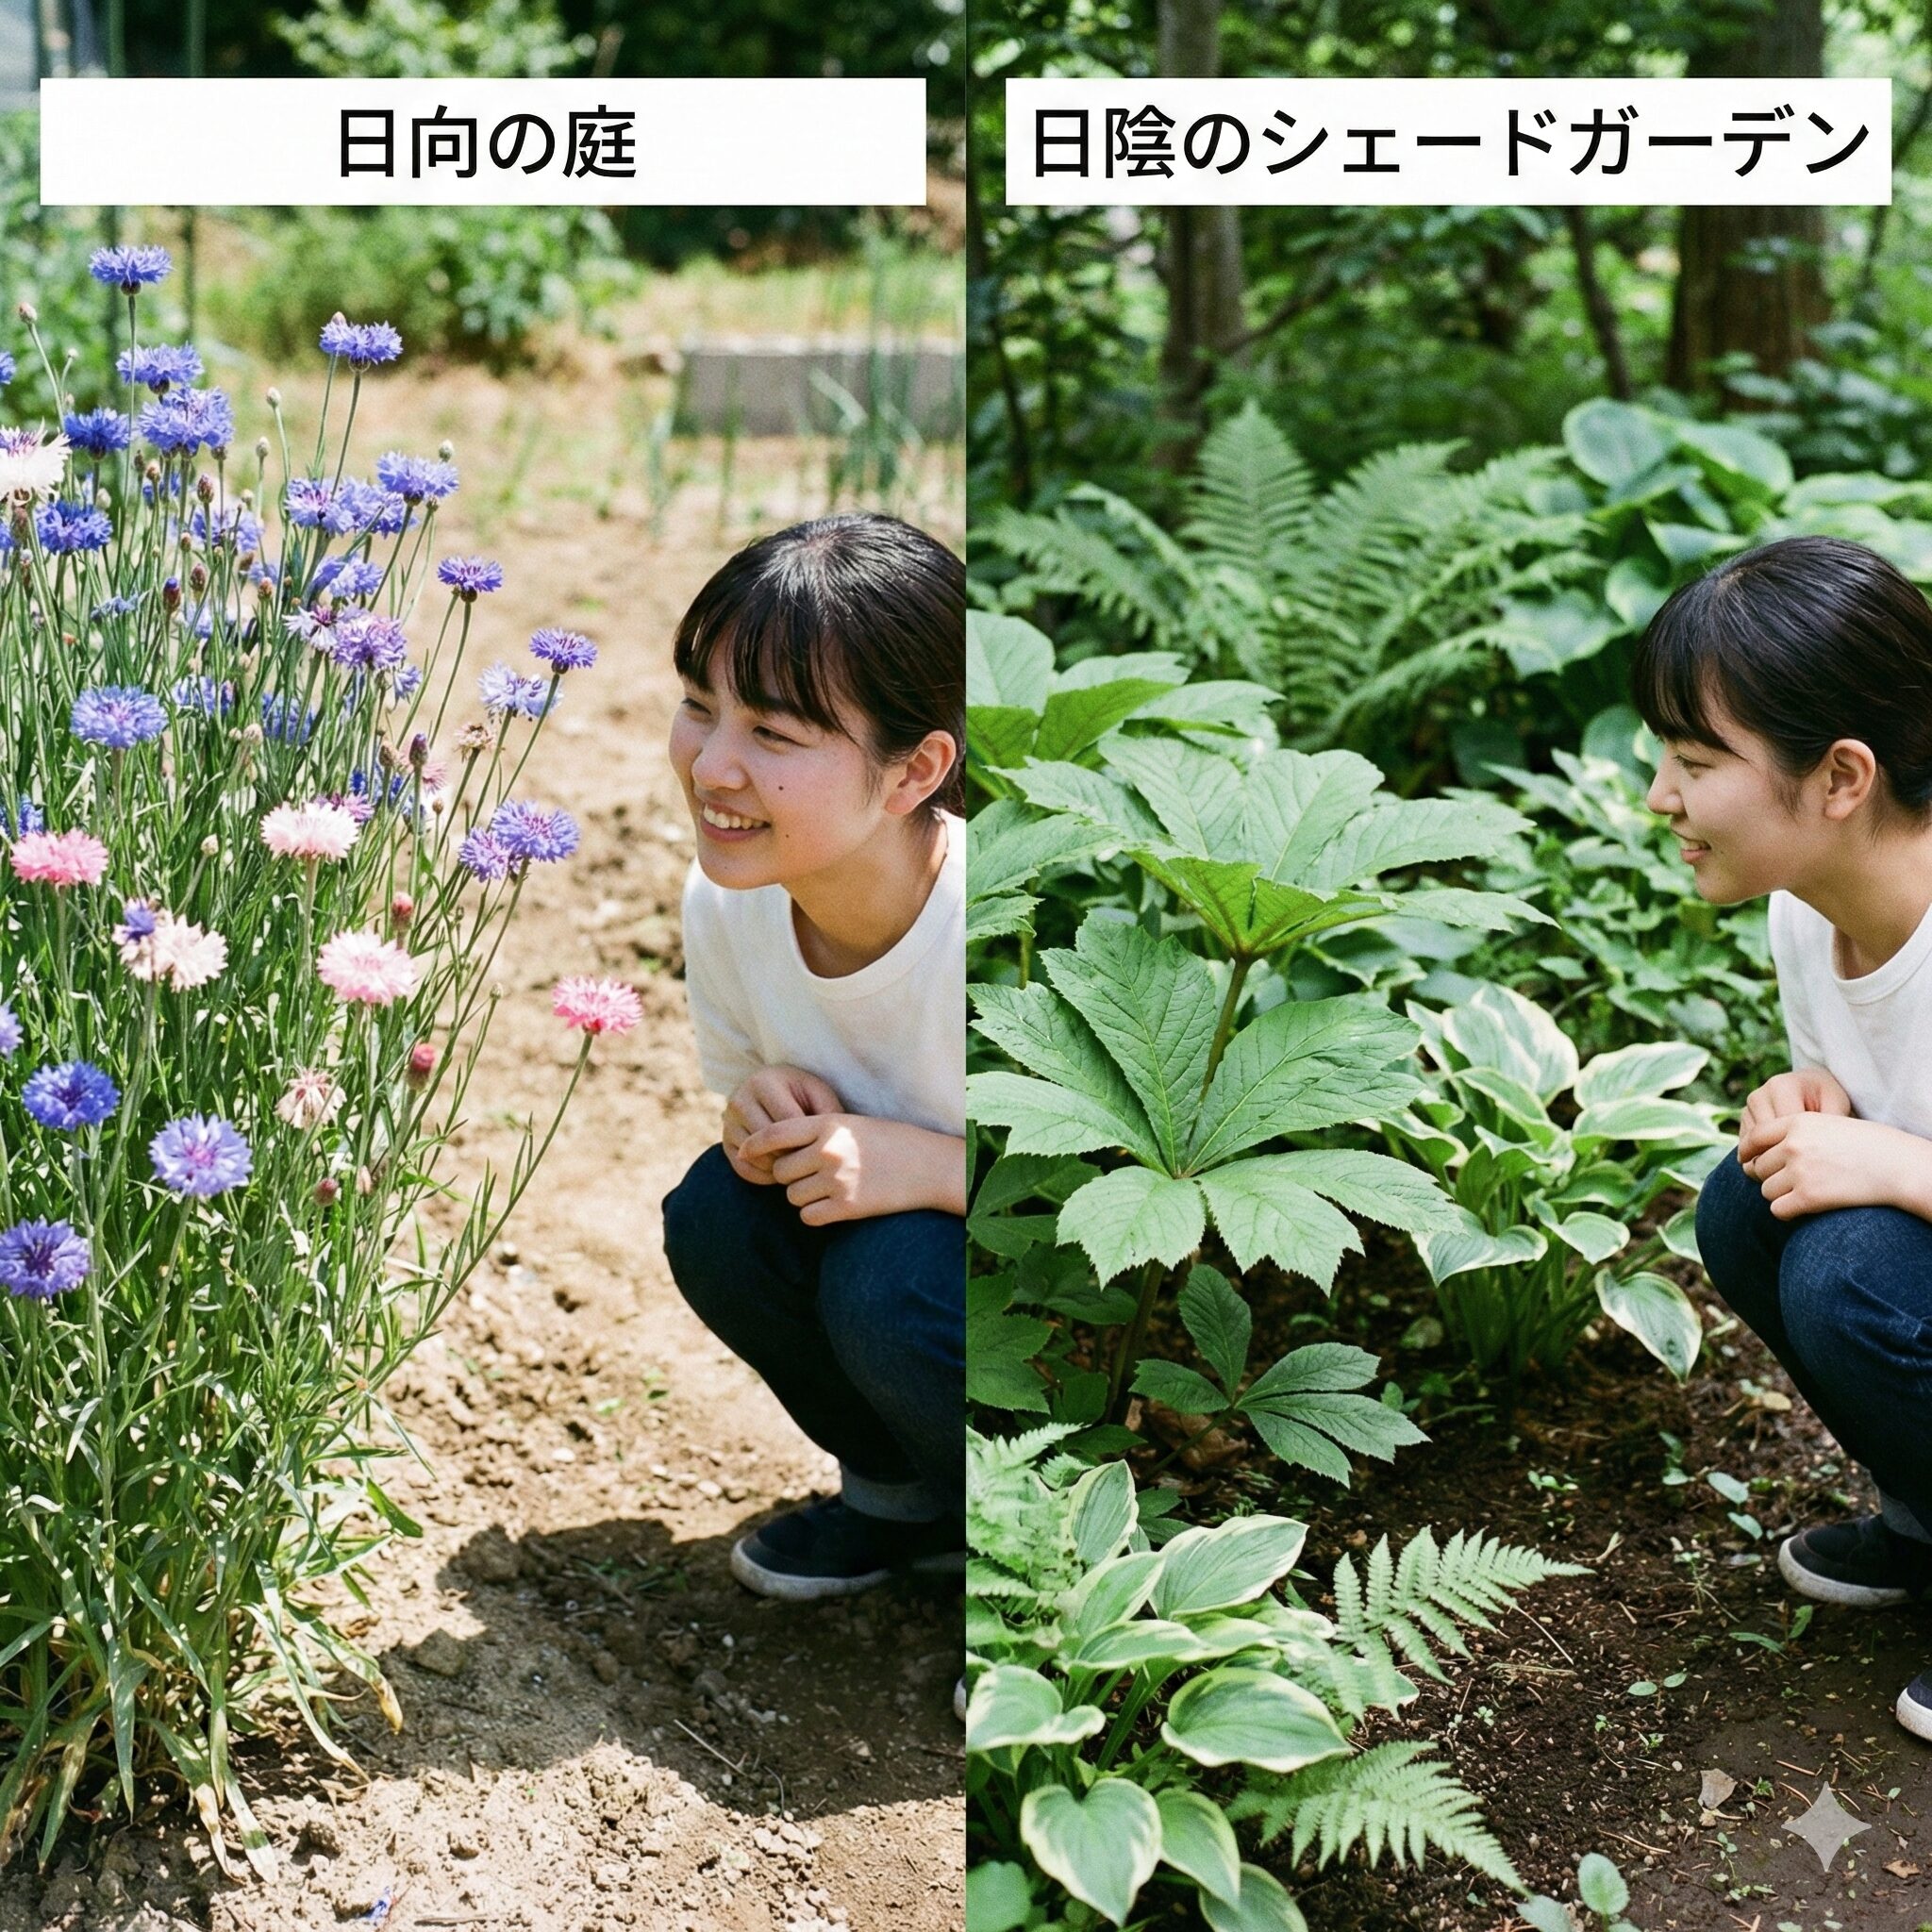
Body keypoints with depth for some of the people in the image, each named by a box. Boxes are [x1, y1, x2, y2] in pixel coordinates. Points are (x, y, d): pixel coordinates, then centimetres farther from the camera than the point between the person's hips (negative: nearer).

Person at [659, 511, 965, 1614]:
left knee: (893, 1281, -31)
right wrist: (768, 1116, -19)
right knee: (718, 1212, -18)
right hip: (891, 1230, 6)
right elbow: (751, 1091, 5)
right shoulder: (726, 903, -14)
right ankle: (906, 1494, 8)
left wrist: (928, 1165, -33)